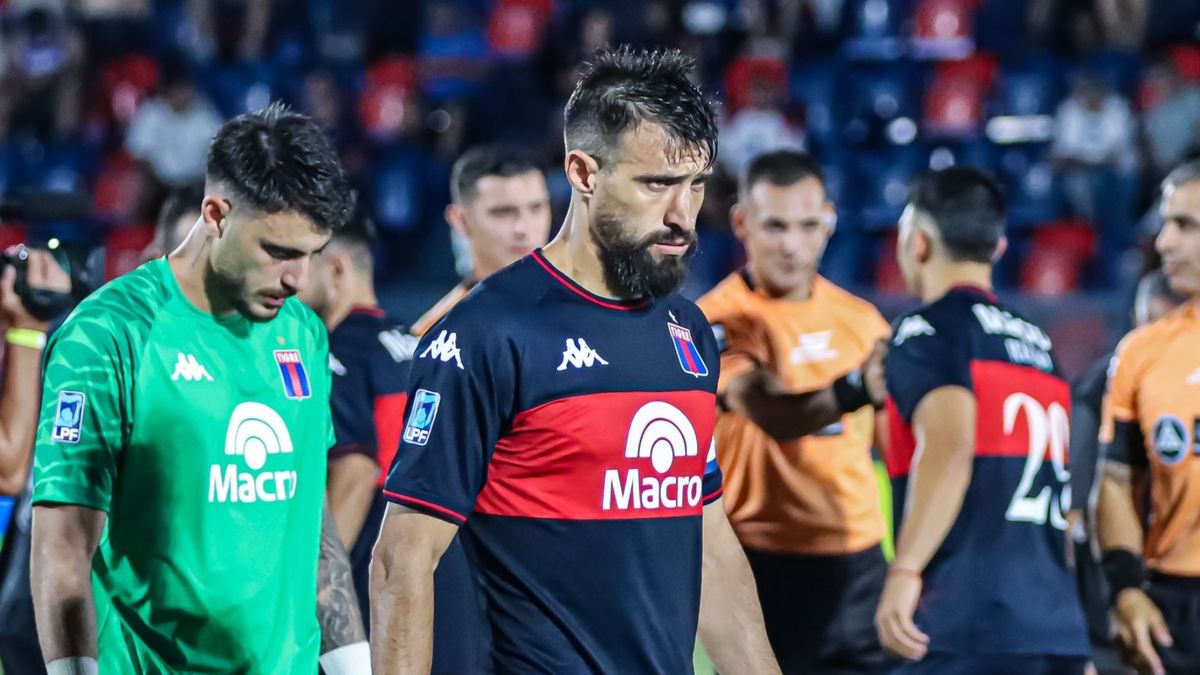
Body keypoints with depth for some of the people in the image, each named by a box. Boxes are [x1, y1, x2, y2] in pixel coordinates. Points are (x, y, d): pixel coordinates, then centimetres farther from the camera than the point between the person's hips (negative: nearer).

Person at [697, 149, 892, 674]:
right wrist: (854, 390, -45)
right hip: (767, 571, -6)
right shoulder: (720, 320, -10)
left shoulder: (860, 319, 10)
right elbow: (774, 417, -28)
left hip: (860, 566, 6)